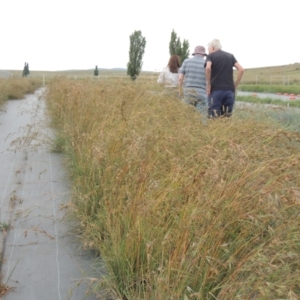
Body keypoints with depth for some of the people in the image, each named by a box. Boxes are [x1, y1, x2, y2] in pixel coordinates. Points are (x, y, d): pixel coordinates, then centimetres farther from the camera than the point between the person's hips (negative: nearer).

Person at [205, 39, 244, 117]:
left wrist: (208, 83, -6)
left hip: (216, 90, -3)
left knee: (214, 117, -3)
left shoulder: (210, 56, 6)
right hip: (230, 90, 3)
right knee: (227, 116, 8)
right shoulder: (230, 56, 17)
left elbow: (208, 68, -16)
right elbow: (241, 69, 5)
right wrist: (235, 85, 10)